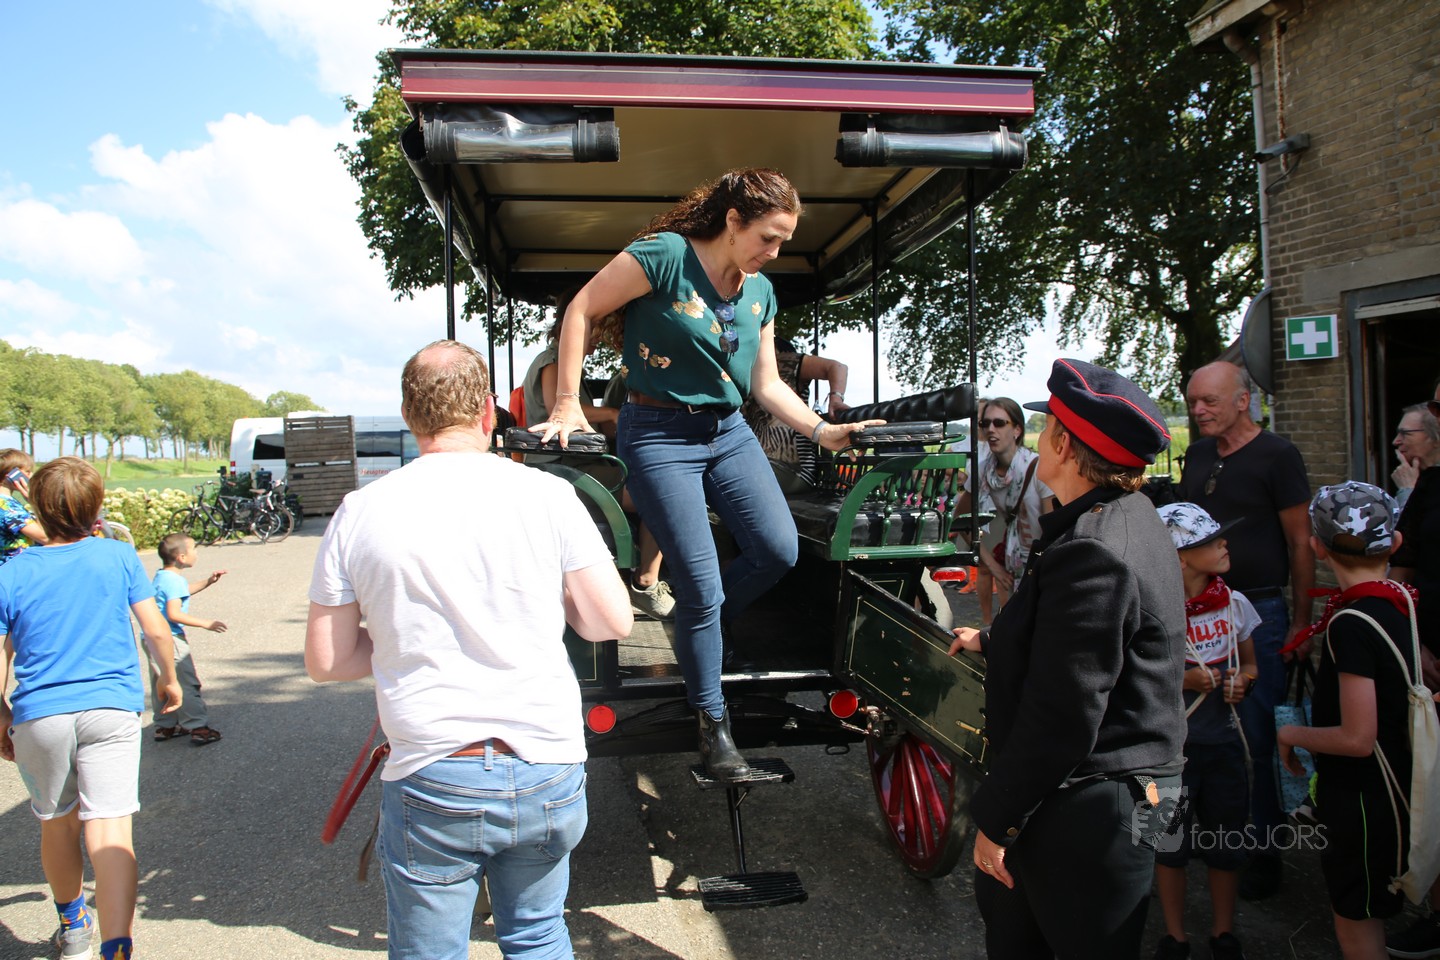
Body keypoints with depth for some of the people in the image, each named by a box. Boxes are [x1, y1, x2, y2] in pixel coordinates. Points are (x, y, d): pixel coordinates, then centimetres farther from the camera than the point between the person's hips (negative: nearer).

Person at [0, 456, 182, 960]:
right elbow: (156, 629, 2)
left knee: (57, 824, 21)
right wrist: (169, 678, 18)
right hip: (111, 709, -1)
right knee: (109, 831, -7)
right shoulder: (118, 556, 0)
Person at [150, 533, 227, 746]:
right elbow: (174, 614, -27)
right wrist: (205, 623, -24)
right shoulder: (174, 580, -19)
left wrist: (208, 581, 25)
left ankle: (165, 726, 26)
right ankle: (198, 728, -1)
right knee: (187, 683, -4)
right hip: (170, 638, -10)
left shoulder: (162, 576, 13)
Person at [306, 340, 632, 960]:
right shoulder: (547, 495, -6)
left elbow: (325, 662, 2)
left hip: (429, 785, -1)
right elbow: (613, 622, -3)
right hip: (547, 775, 1)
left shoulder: (358, 514, -4)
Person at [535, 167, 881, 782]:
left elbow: (767, 384, 13)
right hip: (660, 436, -6)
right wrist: (568, 403, -13)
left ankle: (701, 629, 20)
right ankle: (711, 722, 12)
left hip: (729, 432, 7)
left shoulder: (760, 292, 9)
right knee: (701, 583, -7)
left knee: (780, 550, -9)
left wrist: (824, 431, 1)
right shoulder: (666, 254, -12)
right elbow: (582, 310, -9)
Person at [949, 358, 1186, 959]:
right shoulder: (1130, 520, 6)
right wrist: (992, 640, 34)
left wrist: (996, 819, -18)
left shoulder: (1091, 552, -27)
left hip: (1090, 809, -10)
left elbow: (1060, 717, -27)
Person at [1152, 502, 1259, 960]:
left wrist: (1241, 681, -8)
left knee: (1226, 843, 14)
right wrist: (1182, 680, -21)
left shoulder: (1234, 603, -2)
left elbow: (1249, 663, 13)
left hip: (1223, 739, 4)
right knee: (1170, 842, 11)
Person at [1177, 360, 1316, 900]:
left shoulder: (1276, 455, -7)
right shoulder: (1197, 455, 11)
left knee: (1257, 738, -1)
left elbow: (1300, 543, -7)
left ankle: (1263, 852, 12)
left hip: (1259, 613, -6)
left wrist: (1301, 623, -8)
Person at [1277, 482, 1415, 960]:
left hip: (1363, 794, -8)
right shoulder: (1401, 601, -3)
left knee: (1355, 919, 9)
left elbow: (1357, 738, -27)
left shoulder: (1351, 625, -27)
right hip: (1398, 782, 8)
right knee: (1364, 910, 25)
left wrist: (1291, 733, -13)